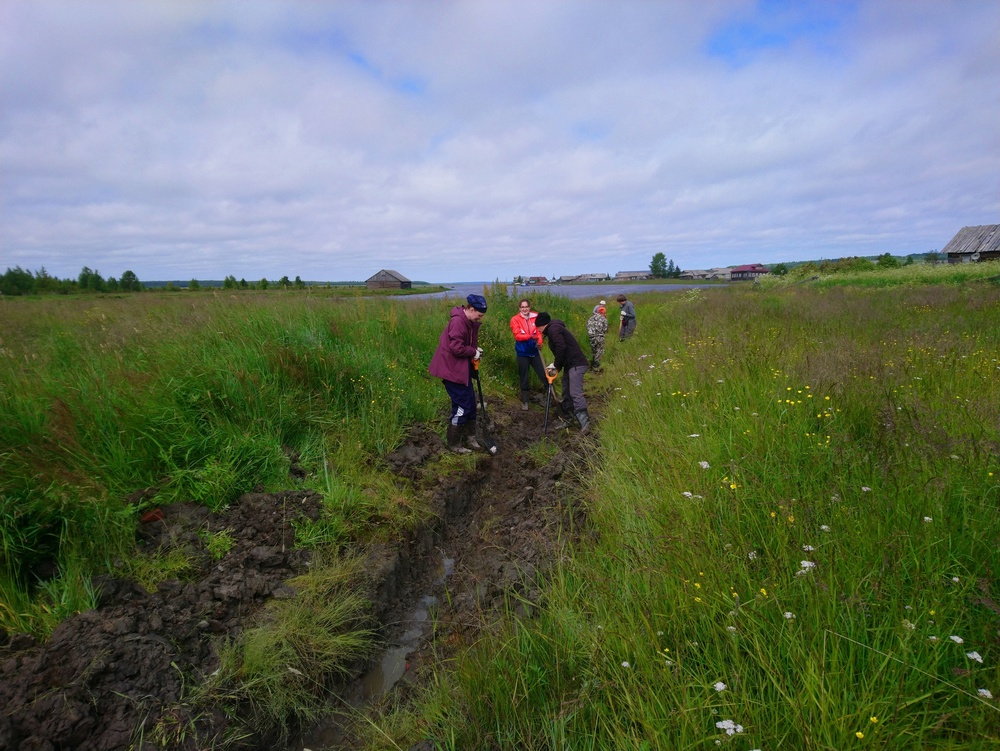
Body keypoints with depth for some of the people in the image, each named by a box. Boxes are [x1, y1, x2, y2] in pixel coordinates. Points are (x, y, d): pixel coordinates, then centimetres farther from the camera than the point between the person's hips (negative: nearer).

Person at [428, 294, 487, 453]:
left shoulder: (468, 321, 8)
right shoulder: (458, 321, -23)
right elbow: (457, 348, -28)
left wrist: (475, 350, 0)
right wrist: (474, 352, -13)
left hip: (462, 368, 10)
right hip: (452, 369, -10)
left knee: (470, 402, 17)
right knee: (462, 406, -4)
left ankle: (470, 437, 30)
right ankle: (454, 444, 10)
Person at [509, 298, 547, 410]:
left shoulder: (535, 317, 3)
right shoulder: (515, 319, -4)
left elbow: (539, 332, 0)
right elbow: (517, 335, -12)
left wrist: (539, 342, -20)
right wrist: (530, 336, -26)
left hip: (535, 351, 1)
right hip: (522, 353, -1)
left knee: (544, 374, 0)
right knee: (524, 378, 8)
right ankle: (524, 401, 22)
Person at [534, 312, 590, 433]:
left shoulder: (553, 329, -9)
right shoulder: (553, 329, 23)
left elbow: (561, 348, -22)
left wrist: (556, 366, -11)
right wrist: (555, 365, 8)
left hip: (576, 364, -11)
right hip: (570, 365, 11)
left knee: (575, 394, -18)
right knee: (566, 393, 14)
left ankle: (584, 422, -22)